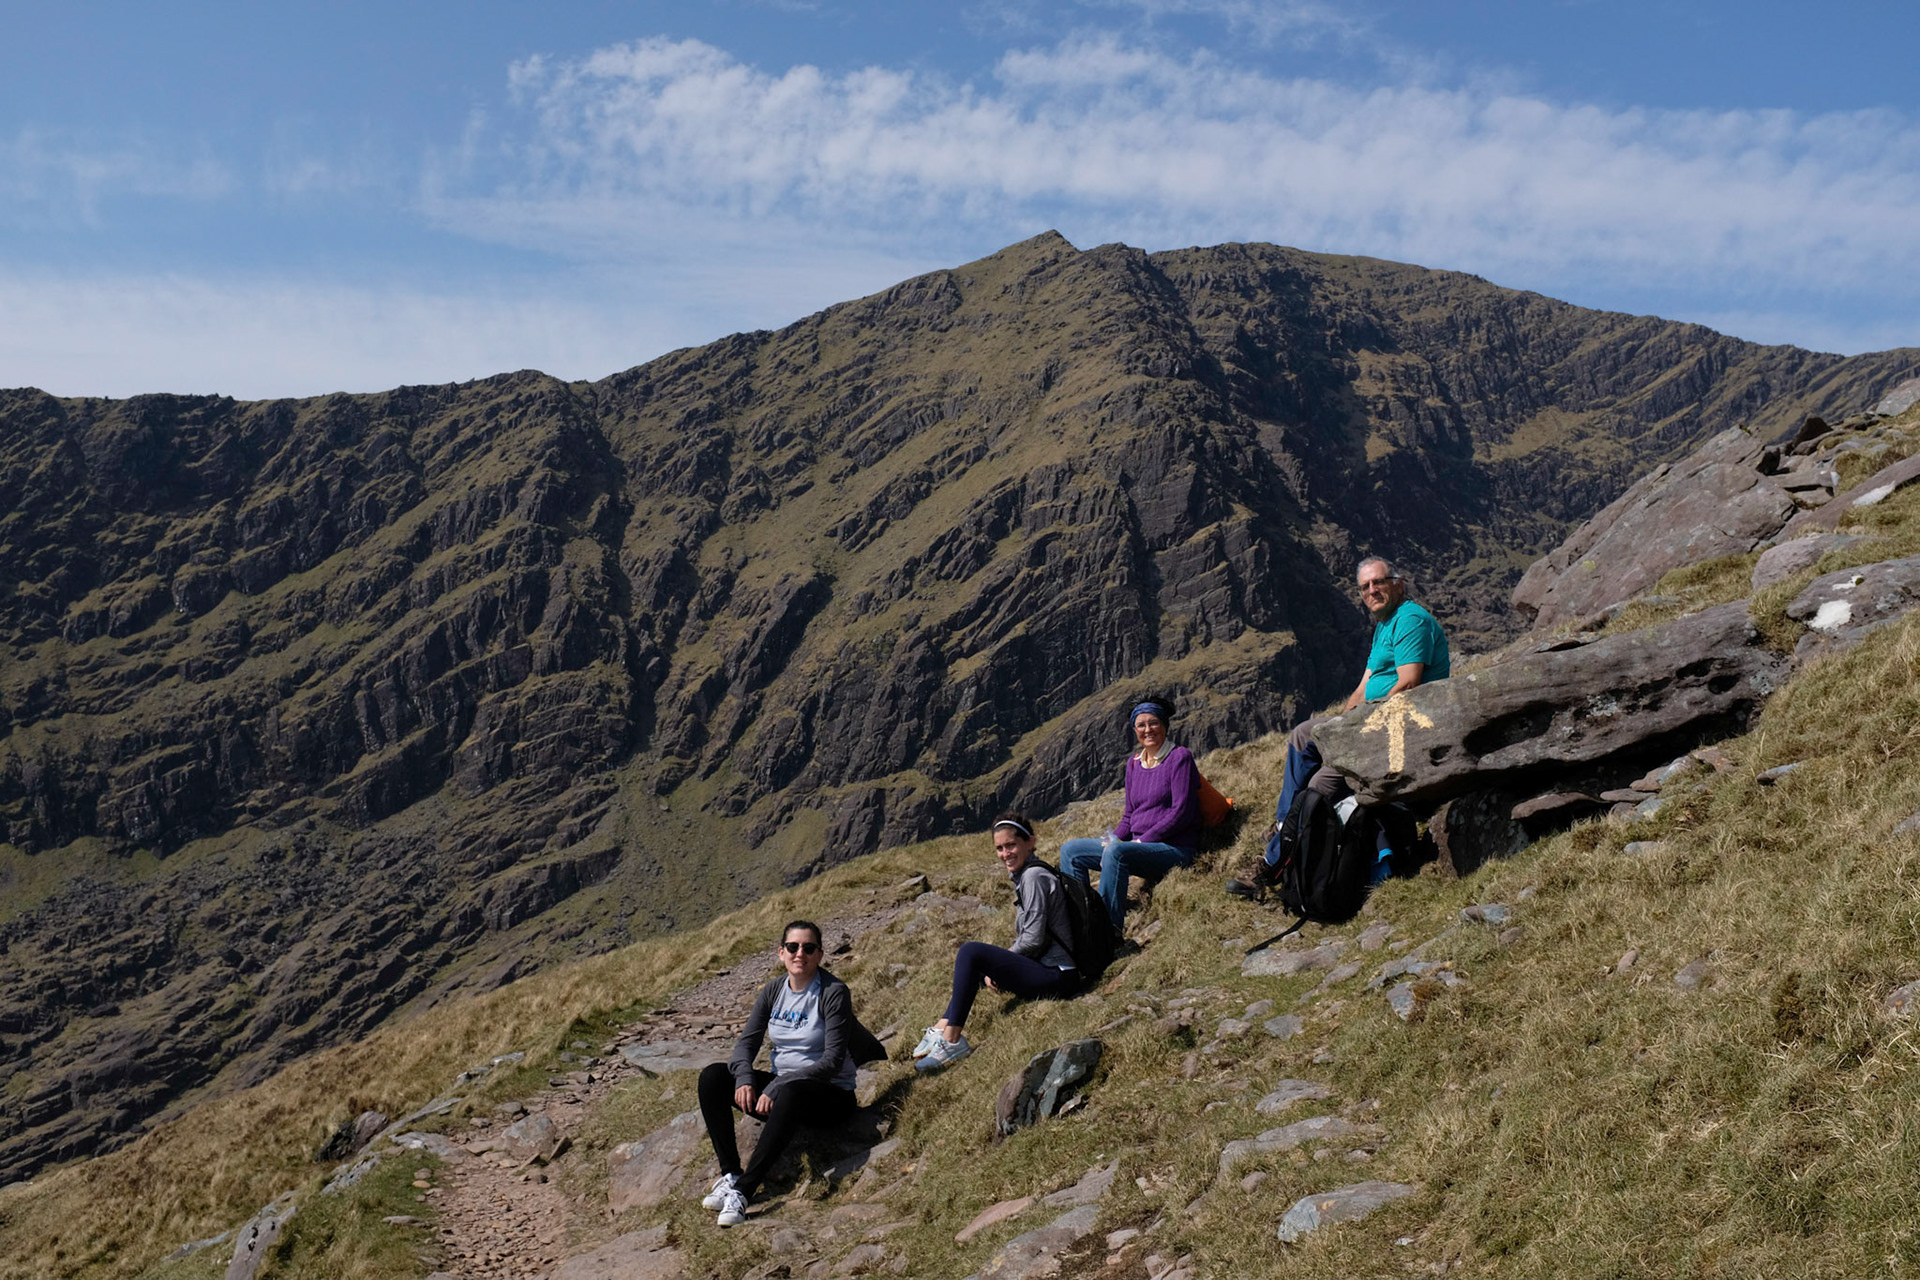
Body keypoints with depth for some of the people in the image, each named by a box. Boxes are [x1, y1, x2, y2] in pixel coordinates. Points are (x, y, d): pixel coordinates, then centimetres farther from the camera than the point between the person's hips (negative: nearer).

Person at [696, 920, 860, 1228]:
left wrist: (776, 1088, -27)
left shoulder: (834, 992, -13)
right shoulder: (773, 991, 4)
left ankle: (743, 1191, -37)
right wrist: (745, 1078, -20)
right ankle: (730, 1174, -18)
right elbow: (746, 1042, 3)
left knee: (790, 1093, -39)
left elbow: (833, 1061, -19)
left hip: (830, 1095, -6)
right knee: (712, 1076, -12)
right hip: (782, 1085, 6)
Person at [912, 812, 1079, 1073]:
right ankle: (942, 1029, 12)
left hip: (1056, 976, -11)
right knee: (971, 960, 17)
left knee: (971, 952, -19)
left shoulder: (1034, 876, -13)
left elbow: (1033, 940, -19)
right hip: (1045, 969, 11)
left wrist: (1002, 958, -2)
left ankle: (951, 1041, -16)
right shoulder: (1024, 875, 17)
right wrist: (993, 968, 6)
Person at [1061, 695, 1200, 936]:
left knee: (1116, 852, -35)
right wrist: (1113, 839, -1)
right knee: (1070, 851, 2)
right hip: (1139, 847, 8)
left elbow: (1181, 812, -14)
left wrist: (1143, 840, -17)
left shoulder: (1180, 758, -6)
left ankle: (1109, 928, -35)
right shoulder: (1134, 763, 15)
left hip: (1174, 849, -8)